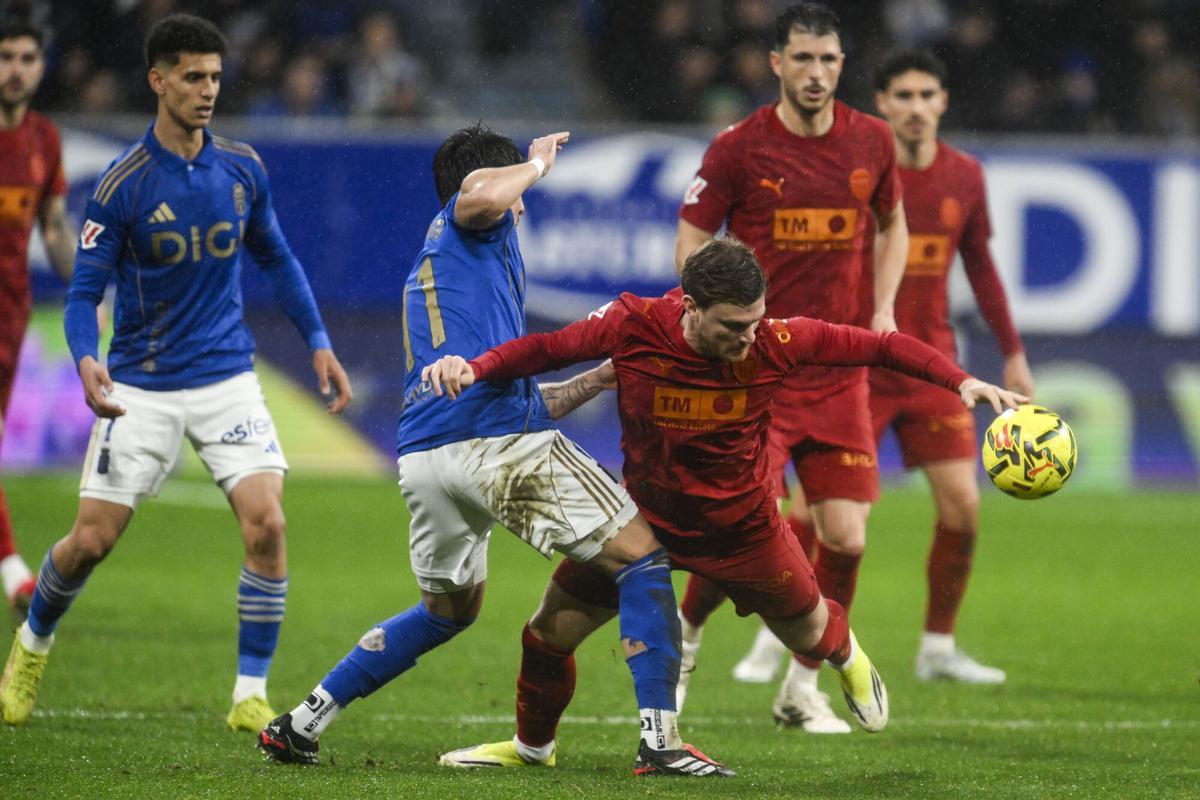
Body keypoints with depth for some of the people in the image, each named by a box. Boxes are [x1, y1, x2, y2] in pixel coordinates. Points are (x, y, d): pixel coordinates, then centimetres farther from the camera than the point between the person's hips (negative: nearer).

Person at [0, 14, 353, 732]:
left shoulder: (243, 167, 1)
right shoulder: (124, 184, -10)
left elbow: (276, 258, 16)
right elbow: (85, 291, -8)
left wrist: (319, 341, 7)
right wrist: (86, 361, -27)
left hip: (227, 378, 2)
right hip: (142, 389, -2)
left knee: (267, 523, -16)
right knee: (92, 540, -1)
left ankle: (251, 696, -6)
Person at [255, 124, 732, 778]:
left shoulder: (428, 276, 33)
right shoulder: (473, 230, 9)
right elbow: (480, 191, -20)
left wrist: (599, 377, 29)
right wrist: (539, 163, 0)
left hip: (423, 455, 8)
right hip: (501, 446, -8)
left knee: (448, 609, 30)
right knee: (640, 555, 0)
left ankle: (302, 724, 27)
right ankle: (659, 738, -12)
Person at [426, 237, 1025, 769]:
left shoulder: (773, 342, -26)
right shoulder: (634, 326, -26)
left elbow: (876, 346, -15)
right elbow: (545, 349, -12)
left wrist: (960, 381, -21)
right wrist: (473, 368, -28)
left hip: (742, 528, 0)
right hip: (646, 516, 0)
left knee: (810, 634, 17)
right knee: (549, 632, 2)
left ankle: (847, 657, 57)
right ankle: (531, 745, 33)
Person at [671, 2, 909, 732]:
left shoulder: (873, 143, 4)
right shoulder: (738, 149, -7)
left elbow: (892, 226, 21)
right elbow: (691, 244, 0)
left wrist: (882, 308, 7)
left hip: (839, 369, 4)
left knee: (846, 538, -3)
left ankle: (802, 687, 16)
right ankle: (685, 632, 17)